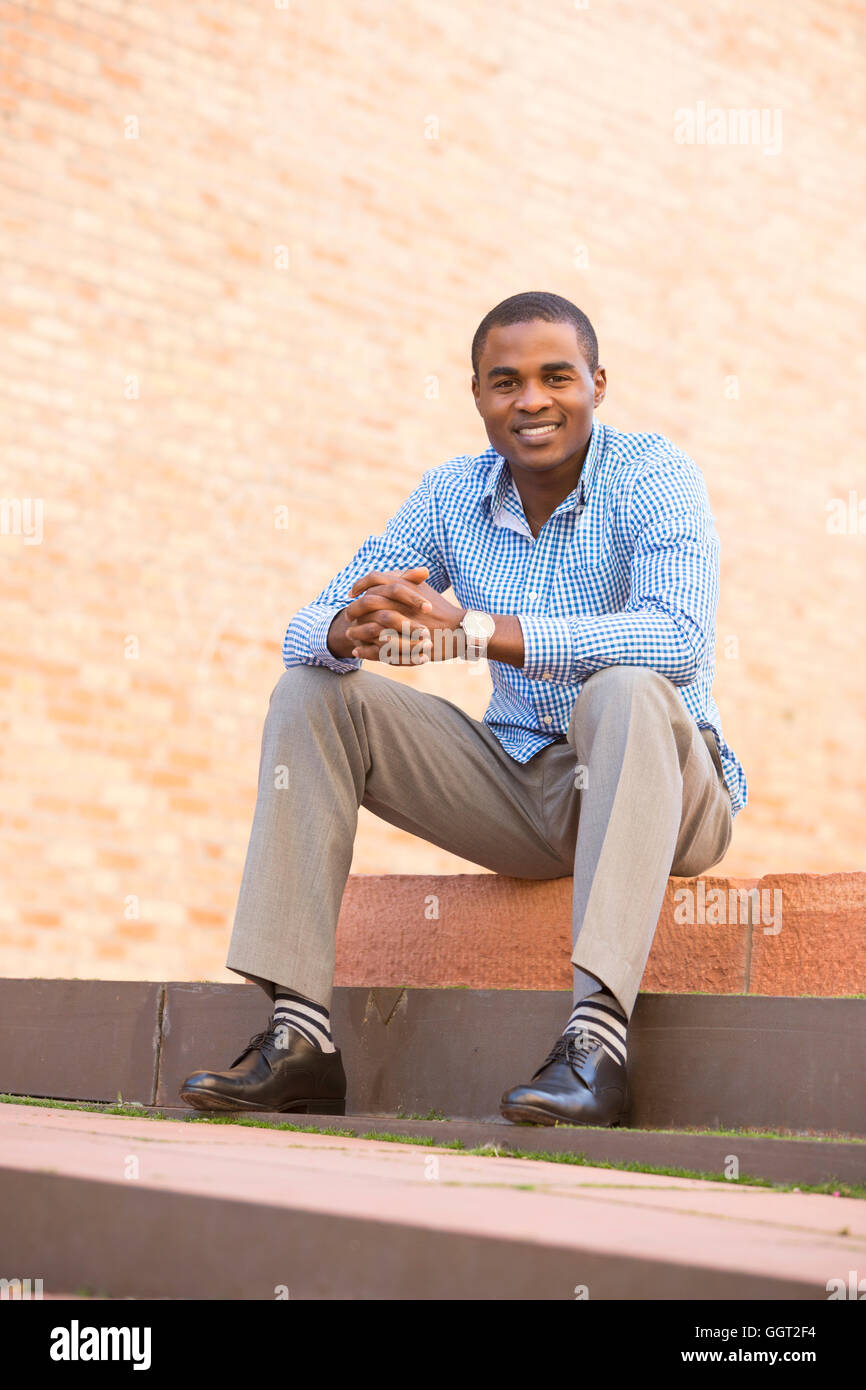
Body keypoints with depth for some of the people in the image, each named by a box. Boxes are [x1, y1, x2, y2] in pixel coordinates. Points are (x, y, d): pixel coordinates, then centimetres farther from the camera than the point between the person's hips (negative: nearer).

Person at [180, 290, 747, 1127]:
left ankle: (597, 1035, -42)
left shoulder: (654, 476, -12)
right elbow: (304, 632, -2)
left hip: (663, 791, -5)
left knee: (625, 690, -36)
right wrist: (351, 630, -29)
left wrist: (470, 630, -38)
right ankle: (299, 1034, -15)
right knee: (310, 696, -7)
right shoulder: (452, 495, 2)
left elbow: (680, 639, -32)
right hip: (522, 790, 5)